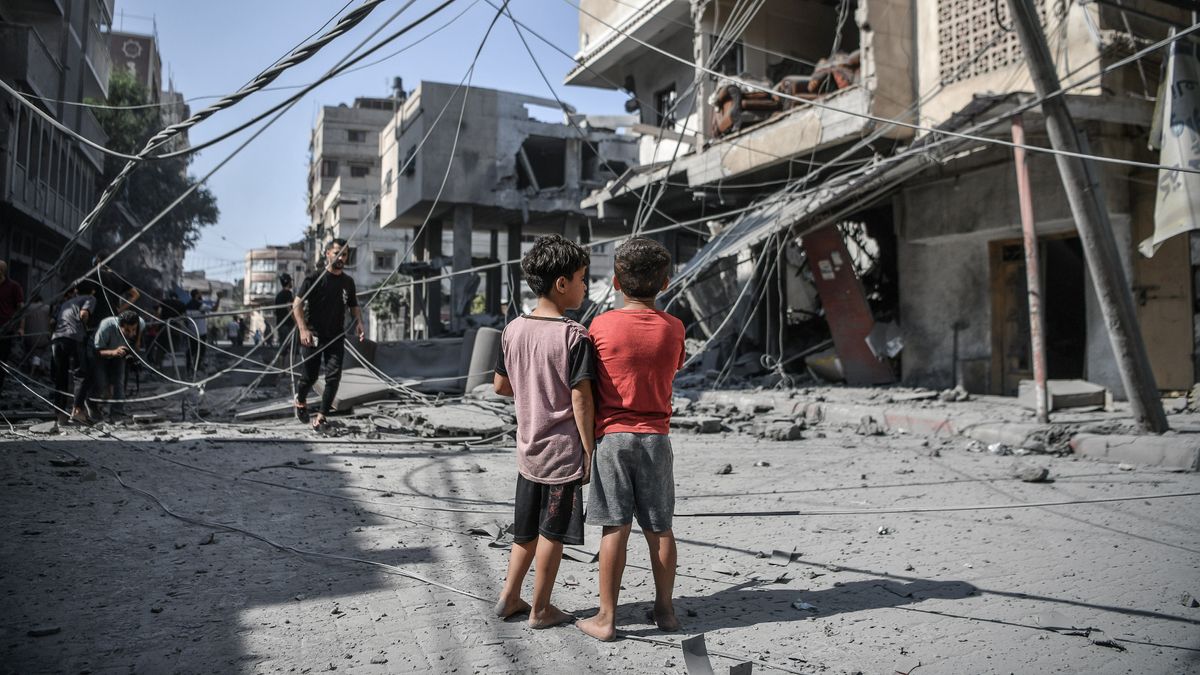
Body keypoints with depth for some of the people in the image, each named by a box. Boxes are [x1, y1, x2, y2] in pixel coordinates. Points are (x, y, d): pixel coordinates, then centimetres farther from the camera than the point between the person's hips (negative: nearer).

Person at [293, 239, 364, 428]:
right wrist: (303, 330, -22)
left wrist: (358, 324, -3)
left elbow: (354, 307, 18)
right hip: (313, 336, -3)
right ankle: (300, 401, 37)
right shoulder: (314, 278, -6)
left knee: (333, 377, -10)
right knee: (309, 377, 5)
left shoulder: (348, 282, 9)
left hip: (336, 337, 3)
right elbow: (297, 304, -9)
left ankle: (320, 416, -3)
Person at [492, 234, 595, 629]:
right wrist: (589, 450, -11)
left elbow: (500, 386, 8)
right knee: (553, 532, 7)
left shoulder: (513, 330, 1)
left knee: (527, 529, 20)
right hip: (564, 450, -6)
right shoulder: (574, 336, -18)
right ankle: (541, 609, 19)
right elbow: (580, 398, -18)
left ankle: (510, 598, 29)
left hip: (528, 447, 6)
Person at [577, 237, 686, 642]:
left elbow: (587, 384, 3)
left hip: (612, 435, -2)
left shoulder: (602, 325, -6)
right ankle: (665, 609, 22)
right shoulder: (673, 328, 0)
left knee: (615, 529, 0)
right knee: (660, 528, 11)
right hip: (656, 437, 2)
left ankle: (606, 618, 7)